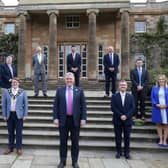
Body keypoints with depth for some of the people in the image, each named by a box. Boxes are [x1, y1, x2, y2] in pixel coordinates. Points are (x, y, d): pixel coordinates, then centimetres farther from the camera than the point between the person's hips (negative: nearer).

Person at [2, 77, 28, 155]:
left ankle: (19, 148, 12)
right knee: (10, 132, 9)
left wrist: (25, 115, -4)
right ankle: (10, 148, 21)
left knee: (19, 132, 2)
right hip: (9, 115, 2)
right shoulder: (6, 92, 5)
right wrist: (4, 115, 1)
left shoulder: (23, 92, 1)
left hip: (19, 115, -2)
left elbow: (25, 104, 1)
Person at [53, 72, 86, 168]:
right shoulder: (60, 90, 5)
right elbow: (56, 105, 3)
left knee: (75, 142, 8)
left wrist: (83, 118, -6)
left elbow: (83, 105, 1)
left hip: (75, 120, 0)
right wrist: (56, 118, -6)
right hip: (63, 120, 0)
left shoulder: (79, 91, 3)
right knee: (63, 142, 9)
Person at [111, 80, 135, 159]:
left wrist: (126, 116, -14)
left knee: (127, 137, 6)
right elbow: (113, 108, -6)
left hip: (128, 120, 1)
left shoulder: (130, 96, 7)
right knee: (118, 137, 6)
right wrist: (120, 115, -15)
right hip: (117, 120, -1)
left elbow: (132, 108, -1)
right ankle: (119, 152, 18)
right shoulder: (114, 96, 2)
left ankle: (127, 152, 18)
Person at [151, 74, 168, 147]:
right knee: (159, 124, 5)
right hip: (157, 109, 1)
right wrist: (157, 105, -11)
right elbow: (152, 98, 4)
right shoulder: (154, 88, 6)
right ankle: (160, 140, 14)